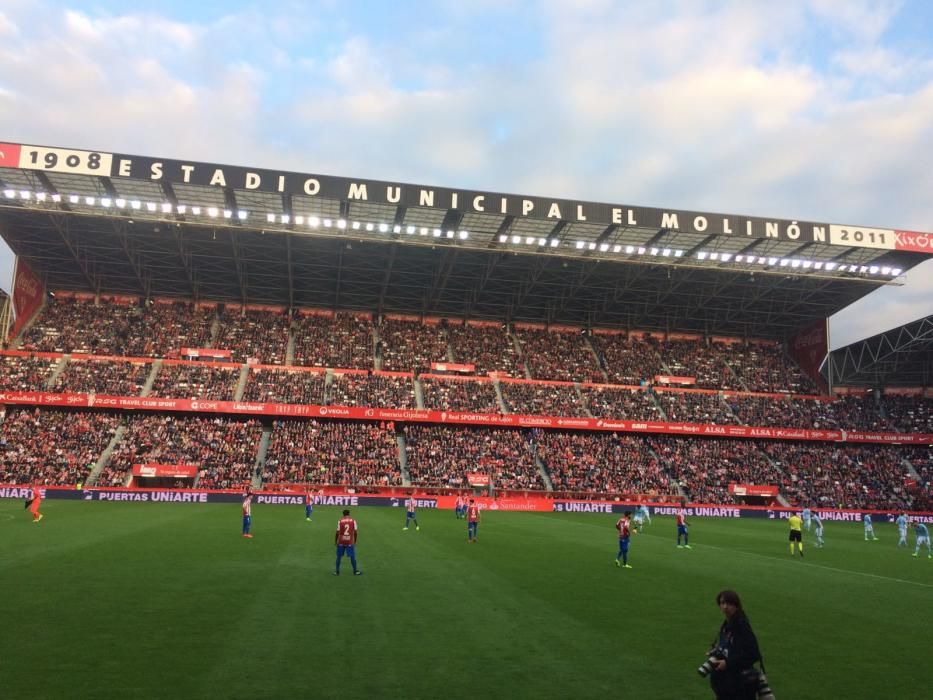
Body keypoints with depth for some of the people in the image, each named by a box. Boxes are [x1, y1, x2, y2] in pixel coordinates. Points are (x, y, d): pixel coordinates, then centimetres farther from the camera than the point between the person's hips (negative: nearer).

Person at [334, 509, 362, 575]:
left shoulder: (340, 521, -4)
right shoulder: (353, 521, -2)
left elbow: (337, 532, -5)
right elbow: (355, 532, -2)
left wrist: (335, 541, 7)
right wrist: (355, 541, 11)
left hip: (341, 542, 0)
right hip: (350, 542, 0)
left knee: (339, 556, 11)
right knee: (352, 556, 8)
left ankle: (337, 571, 16)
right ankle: (355, 571, 16)